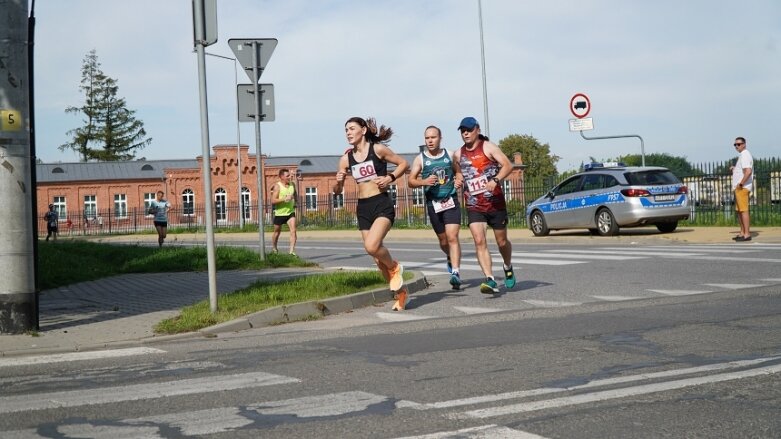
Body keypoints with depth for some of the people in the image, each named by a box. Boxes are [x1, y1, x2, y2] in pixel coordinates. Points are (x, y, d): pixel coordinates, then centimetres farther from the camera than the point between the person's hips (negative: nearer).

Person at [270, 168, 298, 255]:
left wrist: (294, 202, 7)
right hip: (279, 213, -3)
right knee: (277, 232, 13)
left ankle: (292, 251, -15)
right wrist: (284, 199, -28)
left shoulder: (292, 185, 3)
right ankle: (274, 248, 36)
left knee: (293, 230, -14)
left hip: (290, 212, 3)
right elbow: (273, 201, -20)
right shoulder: (277, 186, -12)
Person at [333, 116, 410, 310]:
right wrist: (338, 181, -12)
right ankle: (399, 290, 25)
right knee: (378, 257, 6)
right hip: (363, 208, 5)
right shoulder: (346, 158, 6)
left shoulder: (378, 149, -5)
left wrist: (390, 178, -11)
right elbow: (337, 191, 10)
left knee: (372, 246, -27)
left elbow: (403, 163, 4)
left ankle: (394, 268, 4)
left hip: (382, 204, -5)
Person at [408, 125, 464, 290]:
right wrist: (423, 182, -21)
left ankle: (455, 273, -19)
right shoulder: (420, 159, 1)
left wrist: (459, 180, -4)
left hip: (451, 201, -1)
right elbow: (411, 181, -2)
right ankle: (451, 258, 45)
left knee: (452, 237, -15)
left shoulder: (450, 155, 4)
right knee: (443, 239, 14)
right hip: (433, 203, 1)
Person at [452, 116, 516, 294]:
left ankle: (508, 268, 39)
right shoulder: (458, 154, 9)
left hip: (495, 202, -3)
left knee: (502, 241, 10)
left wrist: (496, 180, -30)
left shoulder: (488, 147, -5)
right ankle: (490, 280, -21)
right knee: (479, 241, -16)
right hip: (474, 206, 3)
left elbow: (507, 165, -16)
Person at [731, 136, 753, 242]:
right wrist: (735, 169, 16)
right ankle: (742, 233, 18)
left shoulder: (745, 155, -13)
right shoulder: (742, 155, 20)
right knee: (739, 210, 14)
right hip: (739, 188, 11)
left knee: (744, 210, -11)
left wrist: (741, 184, -21)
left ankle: (747, 234, -13)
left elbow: (748, 172, -25)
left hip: (742, 187, -11)